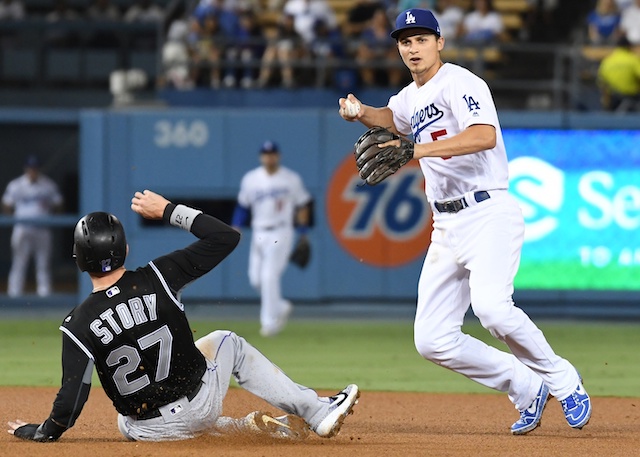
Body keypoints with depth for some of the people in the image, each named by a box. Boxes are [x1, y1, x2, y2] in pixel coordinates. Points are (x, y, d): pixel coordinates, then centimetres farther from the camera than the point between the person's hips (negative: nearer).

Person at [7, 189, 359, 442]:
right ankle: (317, 412, 26)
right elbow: (225, 237, -7)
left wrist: (42, 432, 1)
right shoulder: (157, 279, -16)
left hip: (145, 431, -1)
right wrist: (168, 210, 0)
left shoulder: (79, 325, -19)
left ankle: (254, 428, 21)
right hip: (199, 404, 1)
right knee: (227, 342, 30)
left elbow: (71, 400, -18)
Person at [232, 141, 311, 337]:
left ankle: (270, 321, -9)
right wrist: (235, 227, 0)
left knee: (269, 276, -15)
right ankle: (281, 307, 29)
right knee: (256, 279, 5)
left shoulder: (291, 179, -3)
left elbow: (302, 206, 3)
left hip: (281, 234, -5)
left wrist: (303, 235, 1)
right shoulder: (250, 179, 5)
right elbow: (243, 205, 12)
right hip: (259, 233, 5)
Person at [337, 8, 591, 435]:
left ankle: (562, 380, -10)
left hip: (489, 214, -8)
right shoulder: (411, 97, 18)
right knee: (432, 340, -2)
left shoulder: (460, 83, -8)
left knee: (491, 307, -33)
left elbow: (485, 136, -27)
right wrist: (360, 112, 20)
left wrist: (418, 150, -35)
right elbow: (390, 119, 43)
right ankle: (527, 389, 13)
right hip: (447, 228, 9)